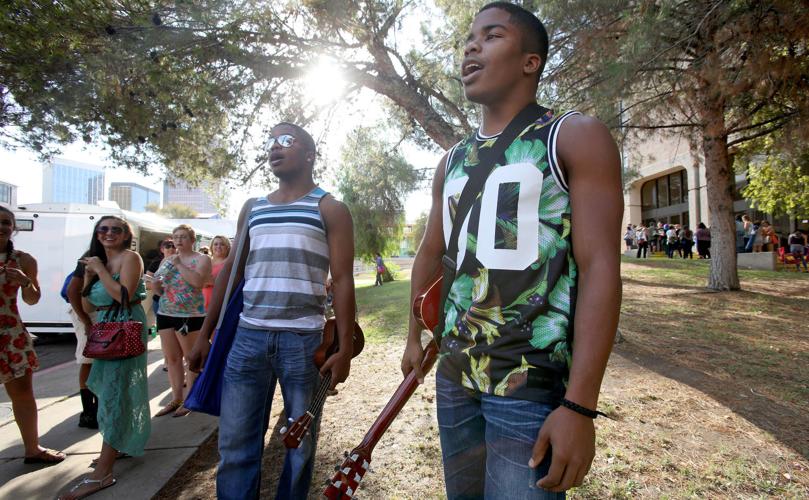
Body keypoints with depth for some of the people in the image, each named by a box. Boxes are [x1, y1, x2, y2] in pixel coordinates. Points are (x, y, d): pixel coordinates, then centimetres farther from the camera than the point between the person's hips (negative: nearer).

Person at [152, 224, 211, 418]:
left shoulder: (201, 259, -3)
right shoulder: (167, 260, 15)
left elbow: (198, 281, -22)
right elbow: (159, 290, 19)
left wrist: (179, 264, -16)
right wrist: (155, 285, -4)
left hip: (190, 315, -6)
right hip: (165, 314, 7)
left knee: (192, 358, 1)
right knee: (171, 358, 10)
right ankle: (176, 398, 21)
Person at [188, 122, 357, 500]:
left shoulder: (329, 209, 2)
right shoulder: (252, 209, 16)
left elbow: (342, 280, -4)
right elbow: (230, 271, 16)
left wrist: (345, 348, -11)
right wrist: (204, 335, 12)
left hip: (304, 340, -3)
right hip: (248, 337, 4)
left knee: (299, 444, 9)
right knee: (234, 446, 8)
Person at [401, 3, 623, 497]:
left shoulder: (575, 137, -5)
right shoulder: (453, 160, 13)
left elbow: (601, 268, -13)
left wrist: (579, 405, -19)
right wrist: (416, 338, 19)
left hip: (534, 383, -5)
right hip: (454, 375, 6)